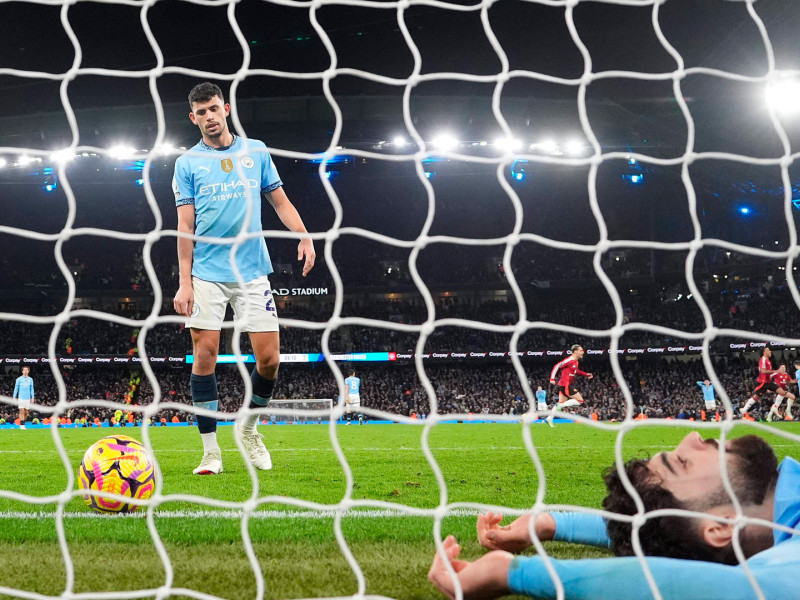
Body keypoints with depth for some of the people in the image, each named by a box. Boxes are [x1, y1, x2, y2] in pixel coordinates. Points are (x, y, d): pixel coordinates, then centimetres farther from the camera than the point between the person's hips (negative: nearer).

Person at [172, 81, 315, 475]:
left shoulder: (256, 151, 11)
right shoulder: (188, 163, 6)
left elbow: (280, 201, 15)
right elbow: (186, 225, 2)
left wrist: (304, 236, -3)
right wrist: (185, 282, -6)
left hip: (252, 271, 2)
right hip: (207, 274, -1)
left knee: (269, 358, -4)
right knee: (205, 355, -7)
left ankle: (248, 428, 22)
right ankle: (211, 450, 2)